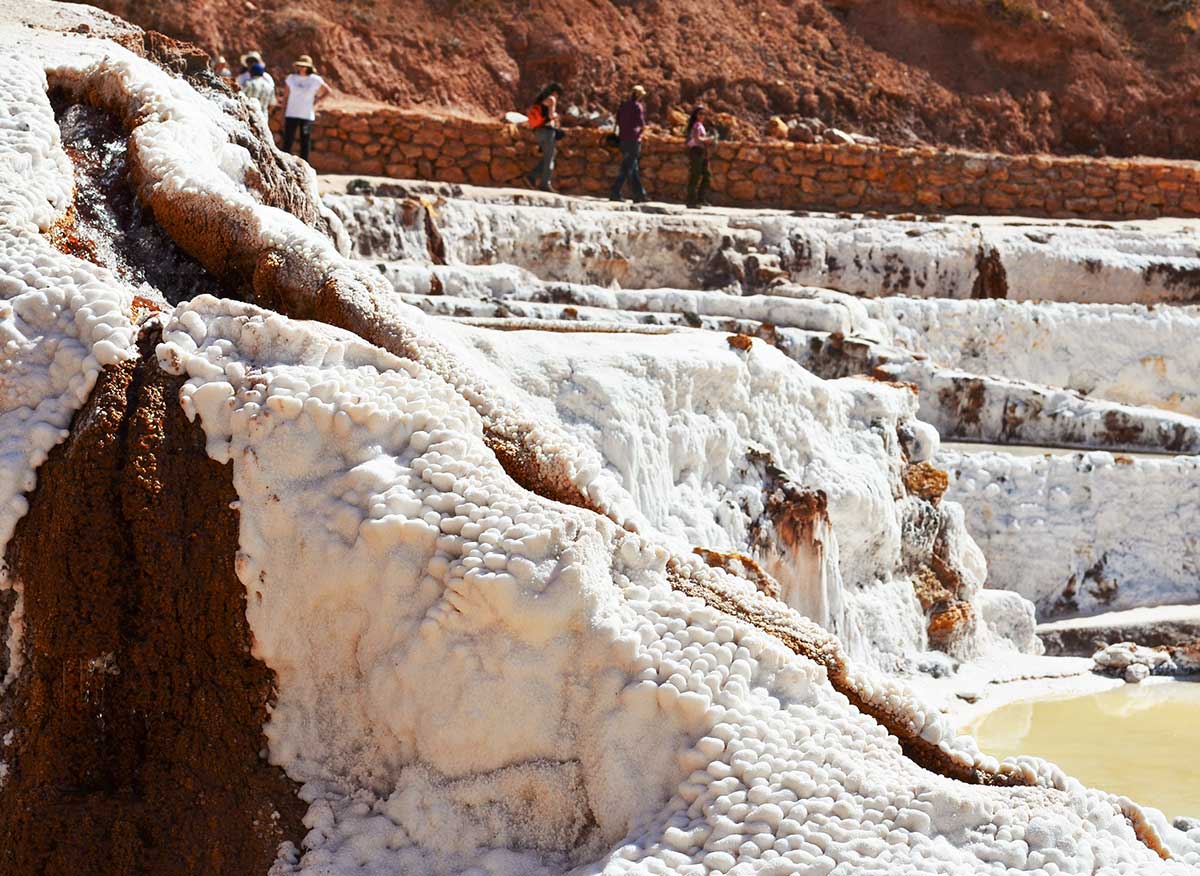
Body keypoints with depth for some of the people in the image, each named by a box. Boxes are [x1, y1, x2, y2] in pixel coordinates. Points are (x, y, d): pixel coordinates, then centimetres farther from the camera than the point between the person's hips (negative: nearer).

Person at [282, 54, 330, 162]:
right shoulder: (291, 78, 2)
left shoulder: (315, 80, -1)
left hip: (307, 116, -1)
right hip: (291, 114, 1)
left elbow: (327, 91, 14)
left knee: (305, 143, 3)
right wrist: (283, 116, 3)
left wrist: (316, 100, 2)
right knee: (287, 142, -4)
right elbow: (286, 97, 6)